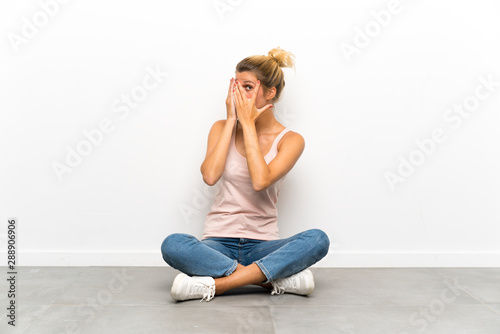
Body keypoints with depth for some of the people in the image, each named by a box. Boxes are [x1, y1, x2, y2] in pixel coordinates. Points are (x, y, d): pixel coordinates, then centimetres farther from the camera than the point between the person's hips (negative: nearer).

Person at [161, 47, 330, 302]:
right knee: (172, 245, -31)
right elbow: (210, 176, -14)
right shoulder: (222, 128, 6)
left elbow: (260, 181, -20)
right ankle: (280, 278, -26)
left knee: (318, 239, -30)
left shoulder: (290, 140, -1)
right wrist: (232, 120, -9)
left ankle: (213, 285, -30)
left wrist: (248, 123, -13)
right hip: (219, 244, 1)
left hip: (262, 246, -1)